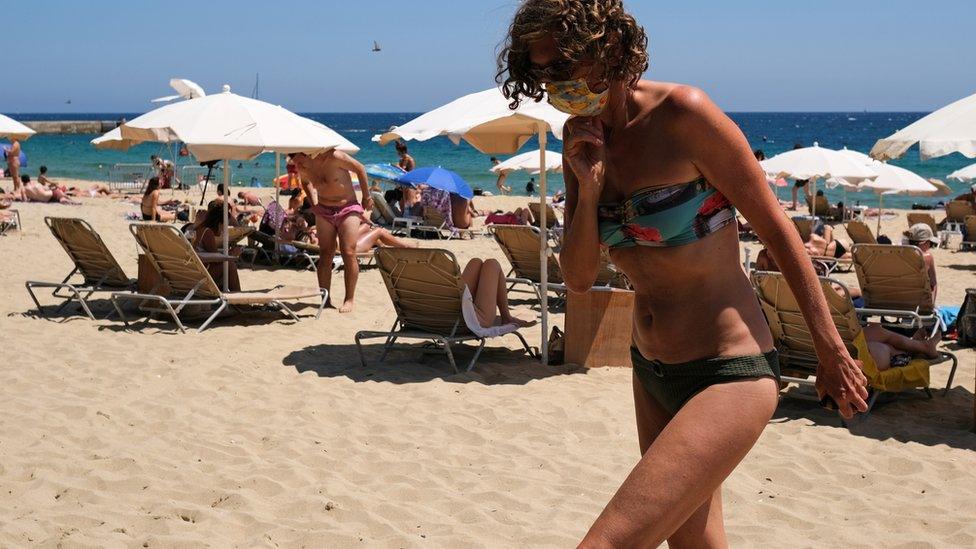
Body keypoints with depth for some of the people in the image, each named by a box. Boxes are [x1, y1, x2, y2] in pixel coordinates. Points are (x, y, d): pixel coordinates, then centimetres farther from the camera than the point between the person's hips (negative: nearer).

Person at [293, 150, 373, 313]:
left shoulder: (333, 157, -22)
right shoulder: (303, 169, -5)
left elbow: (360, 169, -9)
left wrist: (366, 197, -2)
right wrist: (314, 203, 11)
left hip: (348, 209, -4)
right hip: (324, 212, 4)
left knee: (348, 254, -9)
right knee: (325, 255, -1)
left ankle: (349, 299, -3)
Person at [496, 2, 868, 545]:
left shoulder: (683, 114, -18)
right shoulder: (581, 136, 3)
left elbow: (777, 229, -11)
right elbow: (579, 277, 4)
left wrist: (832, 351, -6)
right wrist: (587, 191, -13)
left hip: (729, 377, -8)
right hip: (651, 374, 8)